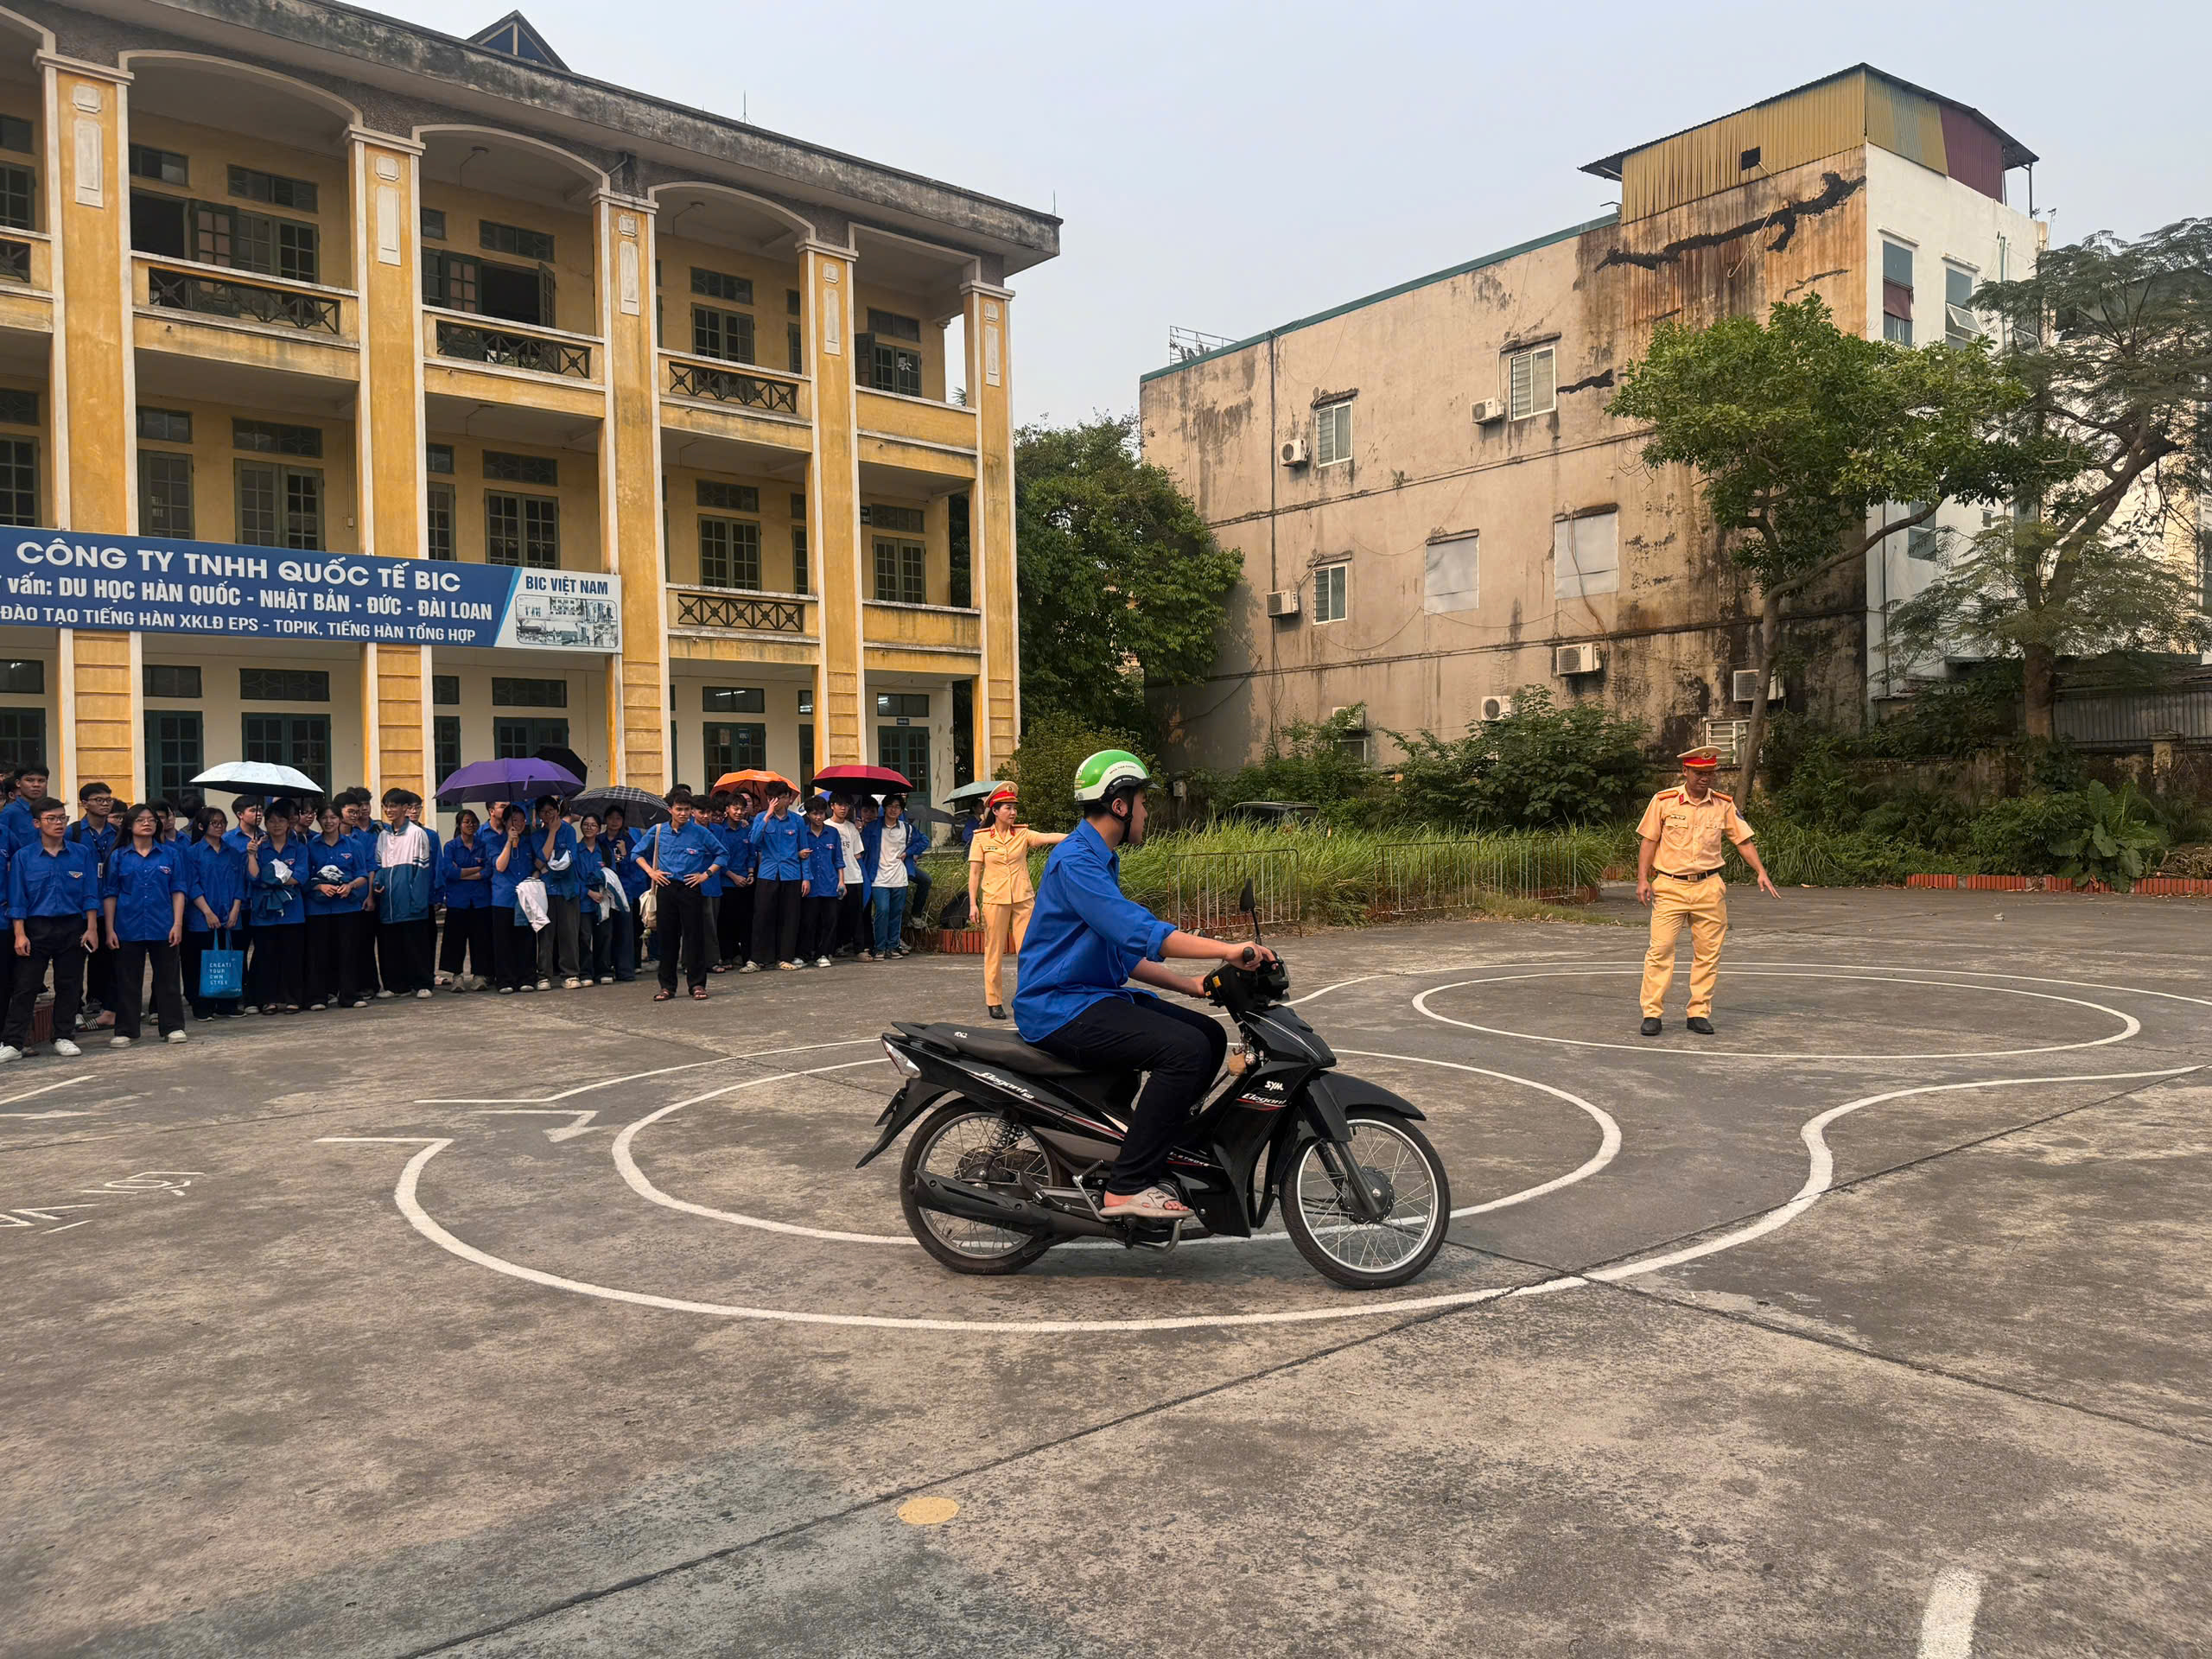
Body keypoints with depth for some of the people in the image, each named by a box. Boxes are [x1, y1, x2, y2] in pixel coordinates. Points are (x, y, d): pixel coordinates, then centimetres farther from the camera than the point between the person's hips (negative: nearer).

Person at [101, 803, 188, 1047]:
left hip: (163, 928, 0)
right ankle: (125, 1031, 14)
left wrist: (178, 923, -5)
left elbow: (178, 891, 4)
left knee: (168, 978, 4)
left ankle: (173, 1027, 11)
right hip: (128, 928, 0)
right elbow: (109, 894, 4)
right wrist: (110, 930, -1)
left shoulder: (170, 854, 5)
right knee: (128, 981, 6)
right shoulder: (118, 857, 4)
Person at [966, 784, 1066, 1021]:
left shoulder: (1023, 834, 6)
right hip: (995, 900, -2)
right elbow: (974, 873, 2)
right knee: (994, 953, 2)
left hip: (1023, 899, 2)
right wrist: (973, 904, -4)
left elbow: (1049, 838, -9)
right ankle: (994, 1002, 11)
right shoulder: (981, 838, 2)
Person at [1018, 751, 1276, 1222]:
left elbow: (1125, 955, 22)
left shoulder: (1100, 860, 19)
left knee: (1211, 1035, 6)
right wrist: (1226, 949, -32)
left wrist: (1190, 985, 11)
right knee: (1185, 1049, -25)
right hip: (1058, 1008, -10)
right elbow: (1136, 931, -29)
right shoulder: (1075, 861, -16)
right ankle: (1127, 1186, -21)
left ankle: (1155, 1152, 11)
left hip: (1094, 995, 10)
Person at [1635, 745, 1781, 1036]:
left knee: (1707, 953, 4)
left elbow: (1743, 840, 10)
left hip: (1709, 888, 3)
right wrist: (1643, 879, -4)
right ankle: (1651, 1013, -3)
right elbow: (1649, 841, 3)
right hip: (1669, 886, -2)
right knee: (1660, 949, -8)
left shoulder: (1724, 805, 5)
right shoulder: (1663, 801, -1)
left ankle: (1700, 1013, 13)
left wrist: (1761, 873, 0)